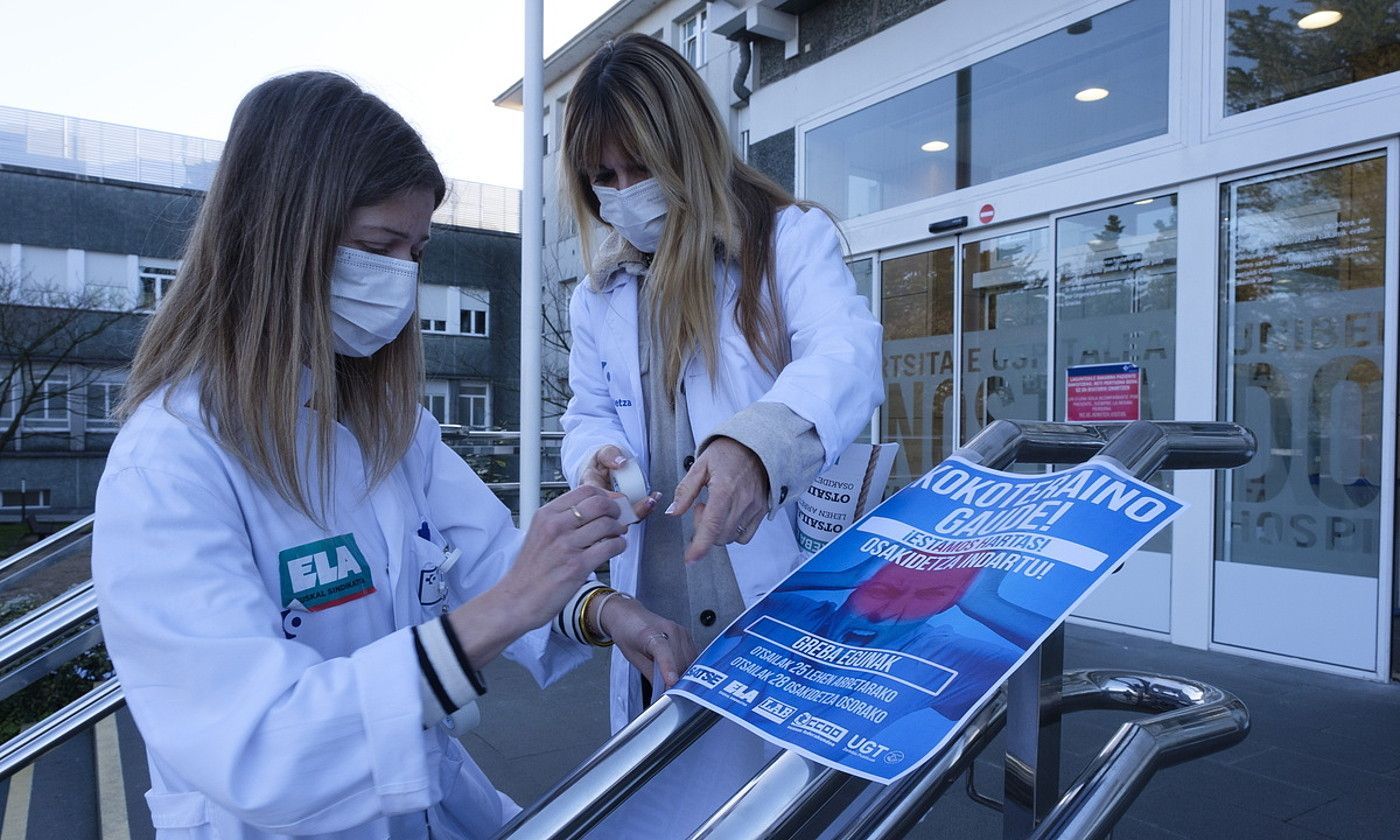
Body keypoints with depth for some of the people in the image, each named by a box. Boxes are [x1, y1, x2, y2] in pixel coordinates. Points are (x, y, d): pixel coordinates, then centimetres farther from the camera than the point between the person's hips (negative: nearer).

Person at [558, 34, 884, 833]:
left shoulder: (789, 238, -7)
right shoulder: (600, 294, 10)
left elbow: (847, 354, -24)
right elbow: (589, 413, 14)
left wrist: (757, 442, -45)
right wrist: (597, 459, -11)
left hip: (786, 605, -4)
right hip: (657, 617, 5)